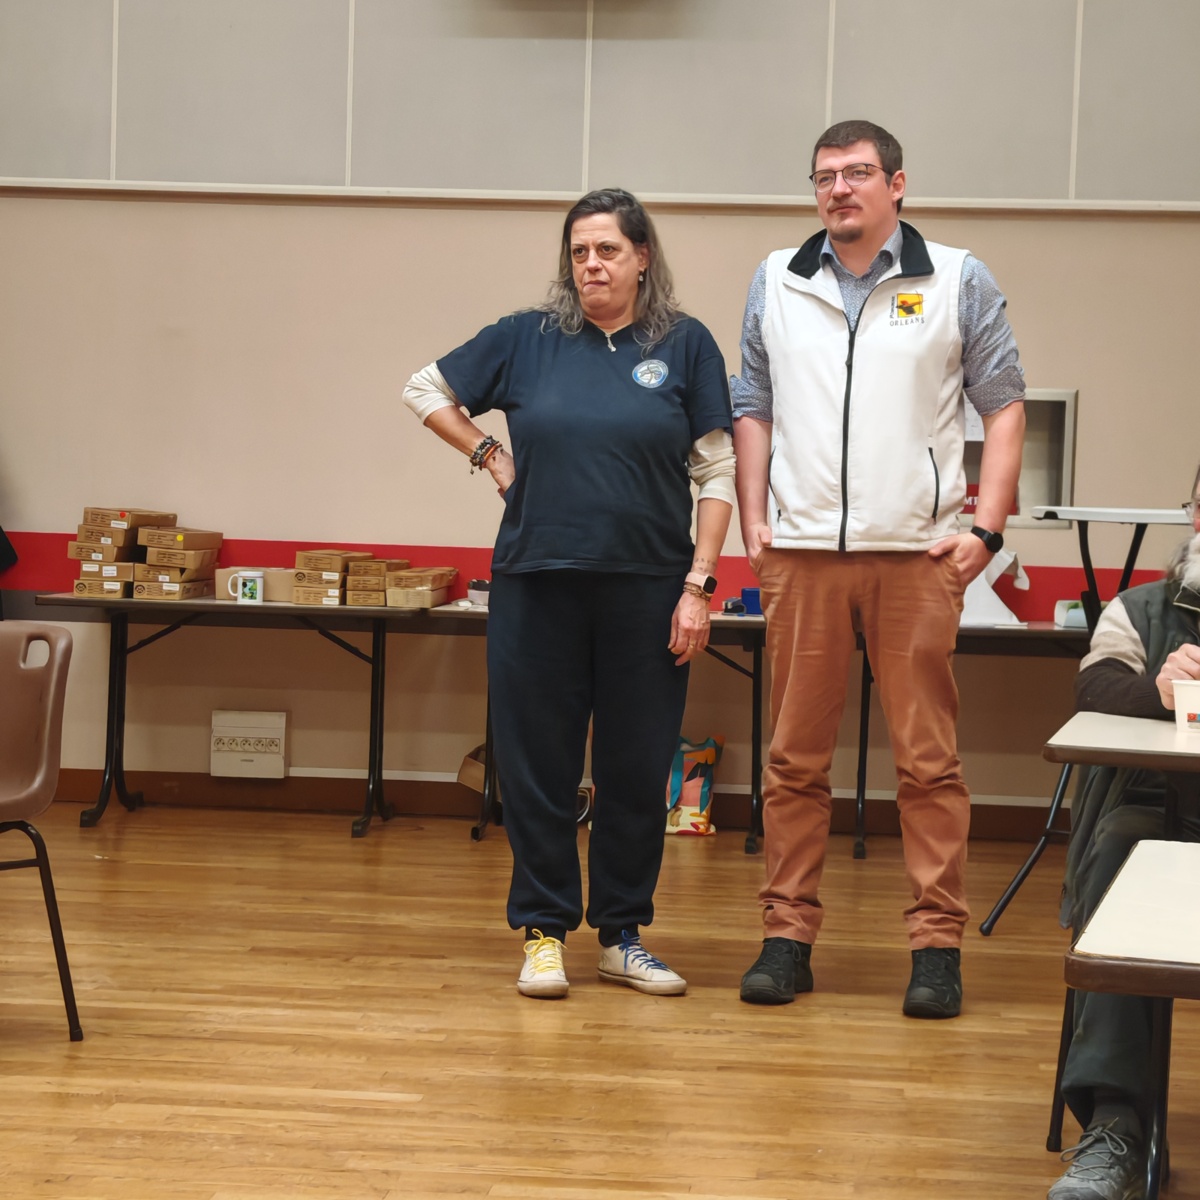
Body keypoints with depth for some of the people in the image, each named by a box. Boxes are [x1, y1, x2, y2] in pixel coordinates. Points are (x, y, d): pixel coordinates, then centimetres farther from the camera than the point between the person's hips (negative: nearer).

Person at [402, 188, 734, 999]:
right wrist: (490, 458, 8)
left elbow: (717, 475, 2)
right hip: (537, 585, 1)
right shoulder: (528, 340, 5)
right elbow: (427, 391, 18)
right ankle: (544, 933, 14)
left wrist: (699, 585, -5)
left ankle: (623, 935, 18)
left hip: (647, 589, 0)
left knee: (638, 770, 6)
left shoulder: (686, 346, 3)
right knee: (538, 765, 3)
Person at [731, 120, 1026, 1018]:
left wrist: (986, 528, -5)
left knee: (929, 759, -1)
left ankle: (938, 944, 4)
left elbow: (1004, 405, 4)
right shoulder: (778, 283, 12)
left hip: (917, 554, -2)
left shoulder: (958, 281, 4)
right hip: (803, 552, 2)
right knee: (796, 757, 5)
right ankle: (789, 935, 12)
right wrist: (753, 521, 4)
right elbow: (754, 407, 15)